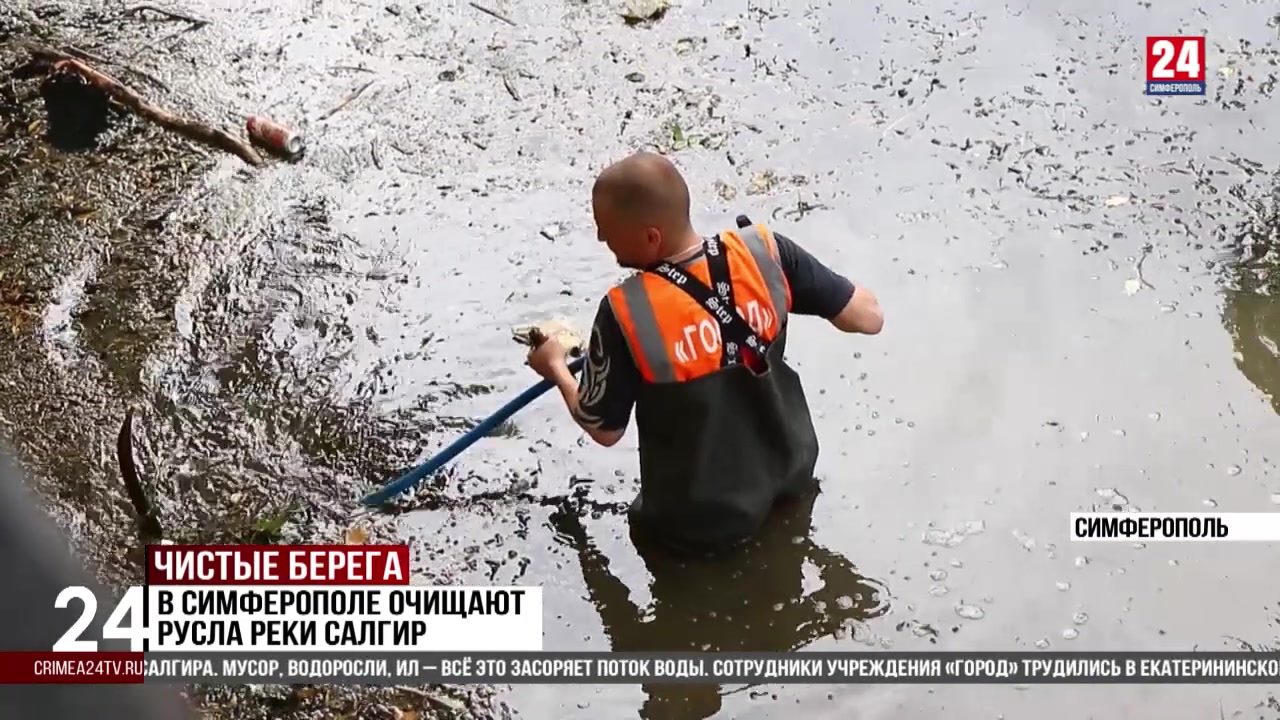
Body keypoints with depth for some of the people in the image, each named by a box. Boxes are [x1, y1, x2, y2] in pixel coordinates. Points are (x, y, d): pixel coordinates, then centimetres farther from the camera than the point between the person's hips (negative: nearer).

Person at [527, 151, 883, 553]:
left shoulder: (627, 313, -29)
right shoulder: (763, 251, -20)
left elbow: (605, 430, -12)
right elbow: (868, 318, -9)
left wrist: (555, 367, 7)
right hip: (791, 474, 5)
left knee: (646, 521, 30)